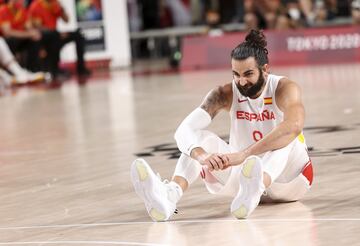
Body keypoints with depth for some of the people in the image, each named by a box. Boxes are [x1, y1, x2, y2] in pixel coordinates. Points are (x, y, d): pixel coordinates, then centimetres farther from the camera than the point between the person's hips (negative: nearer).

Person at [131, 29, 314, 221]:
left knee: (286, 137, -34)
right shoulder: (226, 94, -8)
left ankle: (253, 189, -64)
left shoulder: (284, 89, -18)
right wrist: (202, 156, -46)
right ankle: (169, 196, -48)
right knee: (202, 138, -19)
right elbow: (184, 130, -22)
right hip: (245, 171, 3)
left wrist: (244, 154, -51)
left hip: (287, 177, -3)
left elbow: (294, 126, -41)